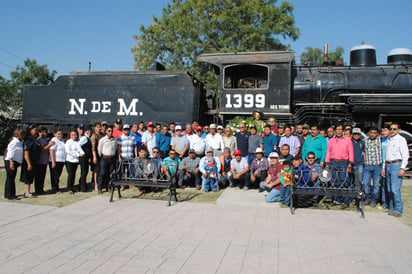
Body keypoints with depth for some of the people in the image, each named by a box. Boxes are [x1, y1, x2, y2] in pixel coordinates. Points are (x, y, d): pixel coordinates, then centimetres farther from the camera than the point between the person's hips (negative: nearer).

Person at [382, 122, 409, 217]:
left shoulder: (401, 140, -3)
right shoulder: (389, 140, 19)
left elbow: (405, 155, -9)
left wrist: (402, 168, -16)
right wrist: (384, 167, 17)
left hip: (396, 165, -7)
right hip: (388, 165, 7)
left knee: (395, 189, -13)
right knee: (389, 189, 8)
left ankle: (398, 209, -7)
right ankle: (391, 208, 15)